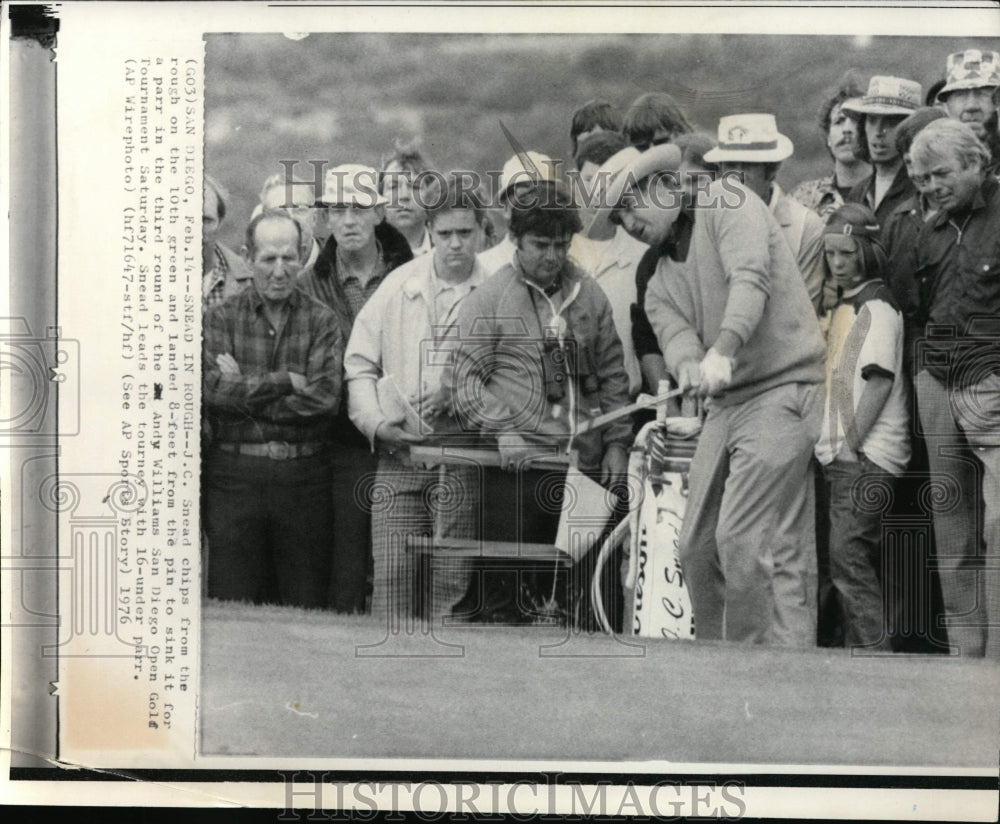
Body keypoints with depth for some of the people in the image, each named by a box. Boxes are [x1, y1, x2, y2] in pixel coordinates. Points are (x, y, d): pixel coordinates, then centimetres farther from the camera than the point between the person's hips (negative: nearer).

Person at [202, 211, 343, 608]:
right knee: (231, 610, 4)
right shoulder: (221, 317, 5)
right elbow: (214, 390, -9)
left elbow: (324, 398, -8)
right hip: (234, 473, 0)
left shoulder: (321, 321, 5)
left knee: (306, 606, 6)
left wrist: (246, 391, -7)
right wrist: (285, 381, -10)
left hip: (303, 475, 0)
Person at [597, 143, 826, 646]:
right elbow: (674, 332, -1)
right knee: (697, 547, 7)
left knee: (742, 539, -16)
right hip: (725, 402, 8)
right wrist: (689, 367, -26)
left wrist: (723, 350, -33)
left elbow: (750, 279, -17)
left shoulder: (726, 201, 1)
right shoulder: (662, 281, 20)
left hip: (782, 390, -8)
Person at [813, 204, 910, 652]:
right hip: (842, 455, 9)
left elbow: (879, 380, -16)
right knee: (858, 556, 11)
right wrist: (835, 446, 14)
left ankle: (877, 647, -13)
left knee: (847, 553, -16)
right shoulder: (841, 306, 19)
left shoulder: (877, 306, -9)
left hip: (867, 456, -9)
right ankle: (859, 648, 16)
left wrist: (850, 443, -17)